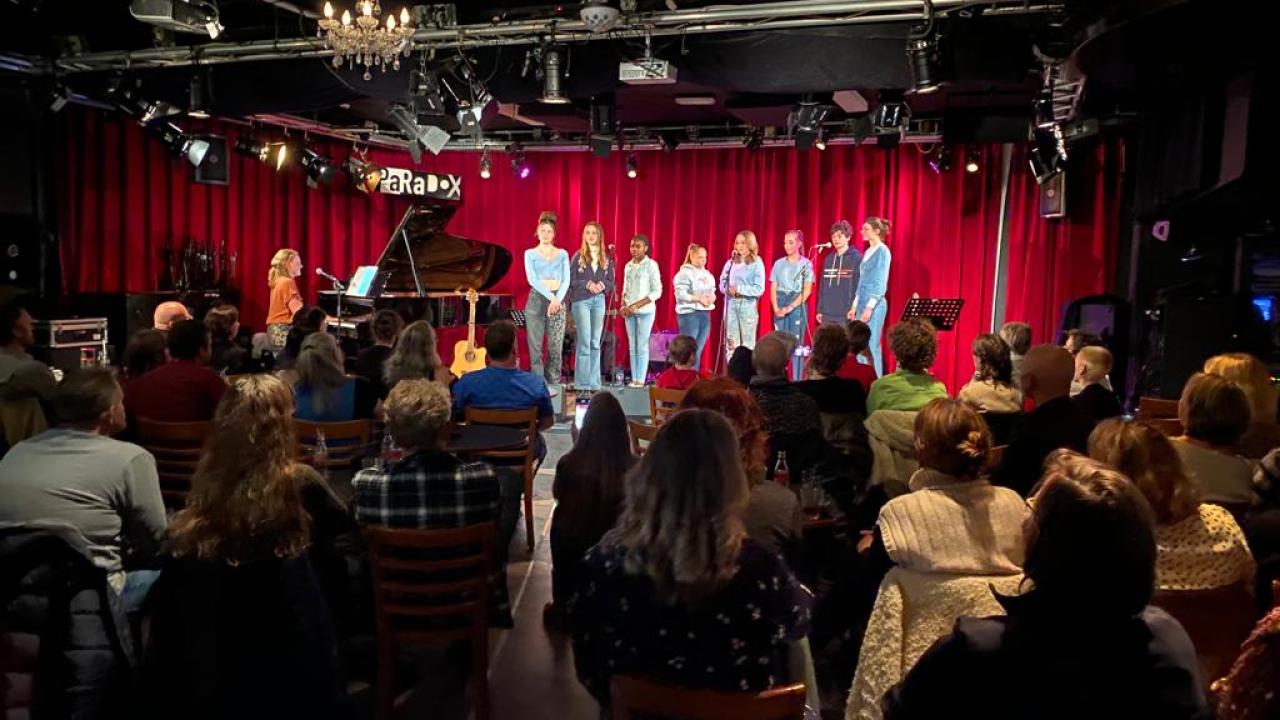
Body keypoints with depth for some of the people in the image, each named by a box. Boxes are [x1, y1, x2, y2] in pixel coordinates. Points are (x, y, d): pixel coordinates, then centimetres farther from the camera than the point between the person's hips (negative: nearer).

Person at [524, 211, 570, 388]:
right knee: (535, 347, -4)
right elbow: (532, 279, -5)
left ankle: (553, 385, 6)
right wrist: (550, 297, -16)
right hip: (537, 299, -1)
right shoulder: (530, 254, 7)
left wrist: (558, 299, -13)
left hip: (558, 301, 1)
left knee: (556, 348, -2)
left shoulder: (562, 254, 13)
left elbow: (566, 280, 4)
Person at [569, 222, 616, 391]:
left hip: (599, 301, 4)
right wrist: (587, 284, -16)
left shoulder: (606, 258, 10)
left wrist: (603, 285, -10)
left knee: (595, 343, 6)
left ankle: (594, 383, 11)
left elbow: (611, 282, 11)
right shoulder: (578, 256, 1)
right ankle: (582, 384, 0)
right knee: (584, 343, -6)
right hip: (581, 301, -3)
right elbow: (571, 280, -2)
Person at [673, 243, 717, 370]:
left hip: (705, 315, 7)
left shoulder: (707, 274, 15)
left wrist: (712, 298, -4)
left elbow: (713, 293, 19)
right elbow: (680, 294, -16)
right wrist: (699, 298, -17)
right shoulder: (685, 273, -7)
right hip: (689, 314, -7)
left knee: (698, 352, 8)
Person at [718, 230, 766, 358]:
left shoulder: (757, 263, -1)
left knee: (748, 345, 0)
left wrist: (739, 289, -15)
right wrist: (728, 289, -11)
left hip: (748, 305, -3)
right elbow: (722, 284, 10)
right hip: (731, 304, 3)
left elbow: (759, 289, -8)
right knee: (731, 343, 5)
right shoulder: (730, 262, 9)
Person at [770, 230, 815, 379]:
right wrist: (776, 308, -9)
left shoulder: (806, 264, 0)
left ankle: (797, 381, -1)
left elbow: (807, 290, -6)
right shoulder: (778, 263, 9)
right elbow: (773, 289, 7)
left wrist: (790, 307, -15)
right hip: (780, 306, 3)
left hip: (798, 306, -3)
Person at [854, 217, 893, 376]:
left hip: (874, 305, -8)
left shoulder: (882, 251, -8)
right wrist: (855, 305, 17)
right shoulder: (867, 252, 16)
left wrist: (870, 307, -19)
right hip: (863, 304, 8)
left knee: (871, 346, -6)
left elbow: (881, 282, -14)